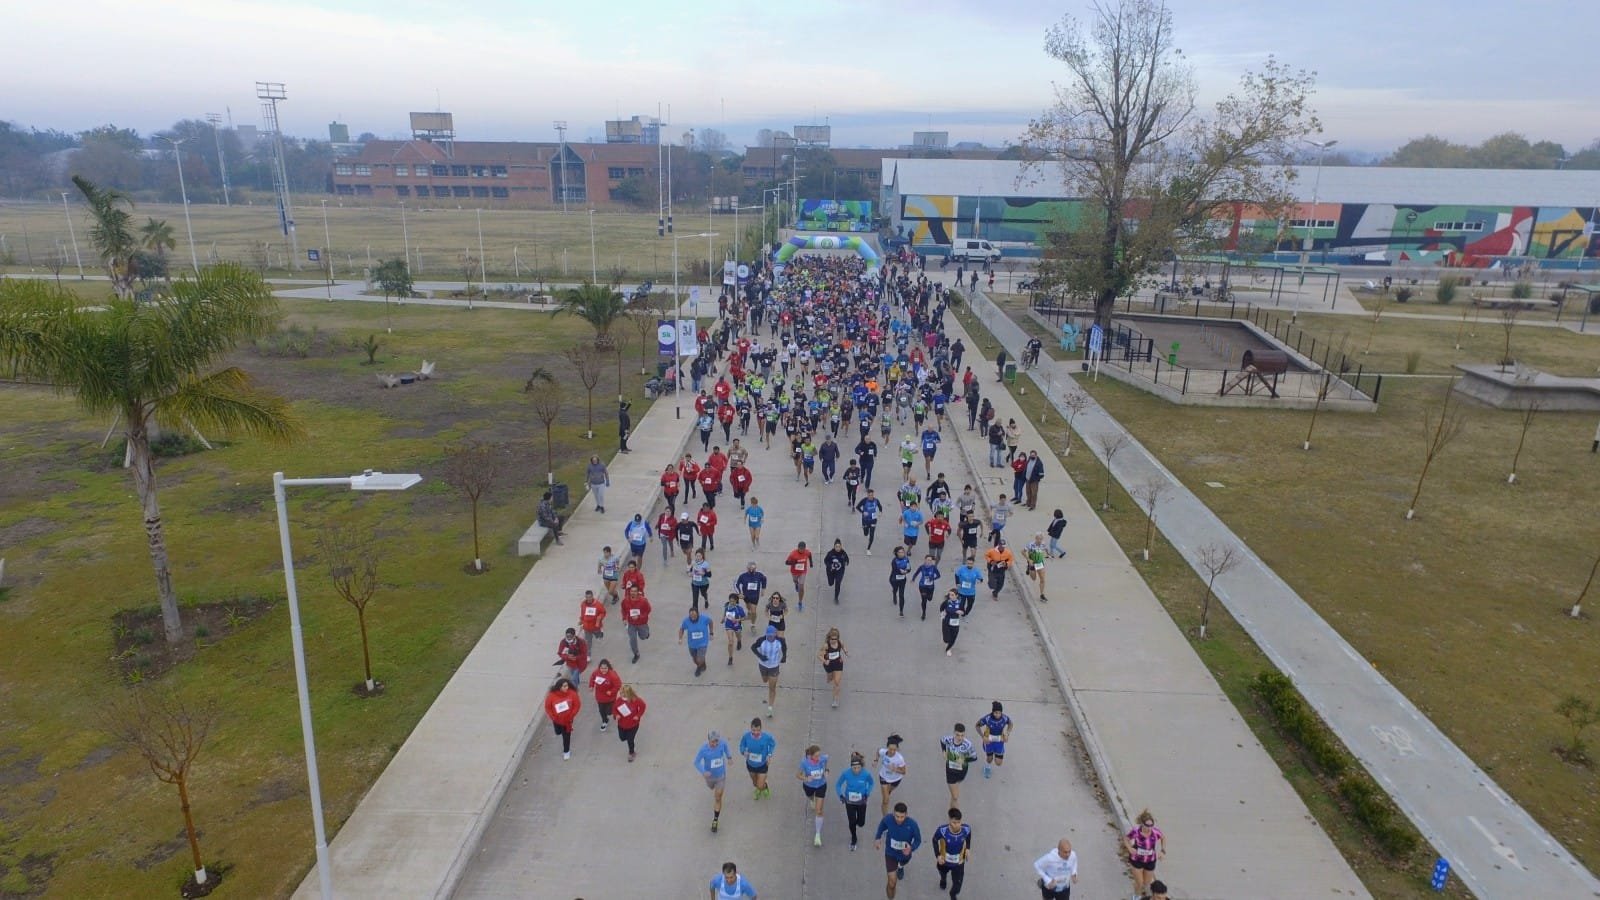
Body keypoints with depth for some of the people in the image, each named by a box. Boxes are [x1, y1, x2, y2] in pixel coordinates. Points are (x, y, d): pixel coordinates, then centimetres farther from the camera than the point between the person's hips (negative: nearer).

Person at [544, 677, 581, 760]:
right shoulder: (552, 695, -27)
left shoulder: (572, 693, -27)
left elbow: (577, 705, -13)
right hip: (557, 719, 2)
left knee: (566, 735, 9)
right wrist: (552, 717, -12)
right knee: (558, 732, 28)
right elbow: (547, 707, -11)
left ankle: (566, 751, 32)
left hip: (568, 719, -2)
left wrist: (572, 715, -14)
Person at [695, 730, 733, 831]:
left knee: (718, 798, 2)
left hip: (721, 776, -1)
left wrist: (729, 755, 16)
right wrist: (703, 772, -42)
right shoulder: (703, 749, -34)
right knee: (712, 787, 34)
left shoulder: (722, 743, -27)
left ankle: (715, 820, 19)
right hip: (709, 776, 1)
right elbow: (697, 762, -25)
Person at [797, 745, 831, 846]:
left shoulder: (823, 758, -29)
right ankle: (813, 801, 73)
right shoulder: (804, 762, -34)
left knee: (819, 811, -5)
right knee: (810, 798, 34)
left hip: (821, 786, 0)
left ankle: (818, 835, 11)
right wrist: (806, 779, -40)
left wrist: (826, 771, -13)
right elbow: (797, 775, -22)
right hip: (808, 786, 1)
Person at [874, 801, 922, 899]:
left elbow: (918, 840, -19)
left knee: (902, 864, 37)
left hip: (905, 854, 1)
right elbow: (882, 825, -5)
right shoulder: (888, 818, -31)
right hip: (891, 854, -1)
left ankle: (900, 867, 75)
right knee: (892, 882, -6)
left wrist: (911, 848, -38)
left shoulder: (912, 824, -36)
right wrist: (878, 837, -4)